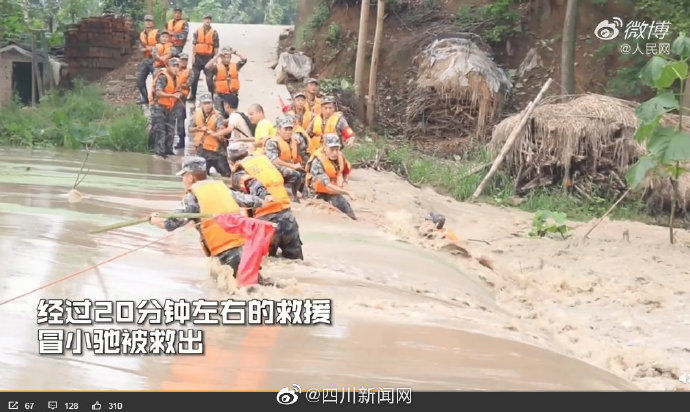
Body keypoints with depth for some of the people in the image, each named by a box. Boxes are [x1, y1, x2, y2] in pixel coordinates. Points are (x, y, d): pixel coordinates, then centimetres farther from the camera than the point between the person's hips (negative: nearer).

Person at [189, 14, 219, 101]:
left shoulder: (214, 33, 1)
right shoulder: (197, 31, 5)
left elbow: (216, 47, 2)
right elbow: (194, 44, 6)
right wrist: (193, 56, -2)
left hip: (208, 57, -2)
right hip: (198, 57, 2)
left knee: (209, 78, -2)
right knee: (194, 77, 6)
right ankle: (193, 95, 16)